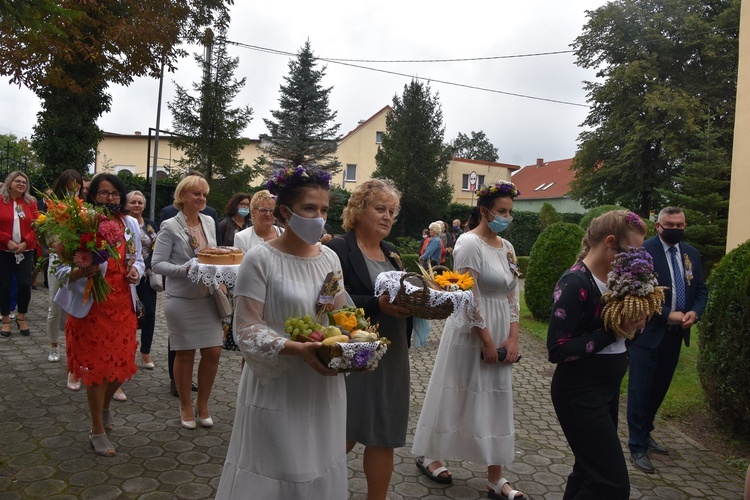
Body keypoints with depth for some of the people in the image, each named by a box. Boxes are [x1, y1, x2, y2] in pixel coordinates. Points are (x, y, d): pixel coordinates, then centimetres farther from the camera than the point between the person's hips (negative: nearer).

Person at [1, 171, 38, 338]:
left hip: (25, 251, 2)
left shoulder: (30, 202, 6)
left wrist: (25, 243, -10)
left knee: (25, 284, -3)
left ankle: (21, 317, 14)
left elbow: (37, 226, 2)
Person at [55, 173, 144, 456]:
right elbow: (61, 271, -10)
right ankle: (98, 431, 22)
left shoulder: (130, 224, 5)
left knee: (122, 364, 12)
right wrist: (81, 271, -30)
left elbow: (138, 260, 16)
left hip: (123, 305, 5)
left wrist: (136, 271, -5)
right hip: (92, 307, -4)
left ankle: (105, 406, 44)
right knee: (96, 368, 5)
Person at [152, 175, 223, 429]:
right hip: (181, 300, -4)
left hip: (208, 298, 5)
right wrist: (185, 269, -22)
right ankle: (186, 406, 27)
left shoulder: (208, 222, 7)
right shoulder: (170, 226, -8)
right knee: (185, 354, 7)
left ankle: (202, 403, 25)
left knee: (213, 352, 4)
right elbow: (157, 263, -9)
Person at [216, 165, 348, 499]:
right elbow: (247, 329, -14)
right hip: (278, 389, -5)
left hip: (324, 388, 5)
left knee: (320, 471, 16)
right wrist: (296, 349, -26)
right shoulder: (261, 259, -12)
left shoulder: (329, 258, 6)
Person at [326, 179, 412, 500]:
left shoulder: (392, 254, 13)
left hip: (391, 358, 7)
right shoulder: (339, 250, -9)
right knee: (344, 437, 5)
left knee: (384, 438, 11)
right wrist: (377, 304, -28)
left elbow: (402, 297, 14)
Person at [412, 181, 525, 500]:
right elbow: (469, 297, -18)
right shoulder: (469, 243, -14)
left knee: (496, 403, 10)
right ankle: (429, 456, 28)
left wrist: (513, 338, -1)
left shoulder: (507, 247, 8)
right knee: (456, 398, 7)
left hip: (500, 334, 7)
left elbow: (512, 296, 8)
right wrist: (486, 341, -16)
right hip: (470, 334, -7)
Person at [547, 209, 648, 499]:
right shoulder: (575, 283, -21)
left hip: (607, 388, 9)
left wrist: (630, 322, -5)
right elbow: (557, 350, -24)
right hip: (580, 393, -9)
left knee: (590, 470, 20)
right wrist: (612, 332, -24)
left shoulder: (611, 279, 6)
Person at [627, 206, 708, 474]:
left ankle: (645, 433, 34)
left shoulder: (691, 253, 9)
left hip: (675, 333, 7)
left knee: (659, 387, 17)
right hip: (648, 331, -7)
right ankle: (637, 445, 13)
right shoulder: (644, 251, -13)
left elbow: (701, 289, 11)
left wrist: (694, 312, -8)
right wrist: (668, 314, -19)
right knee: (640, 389, 2)